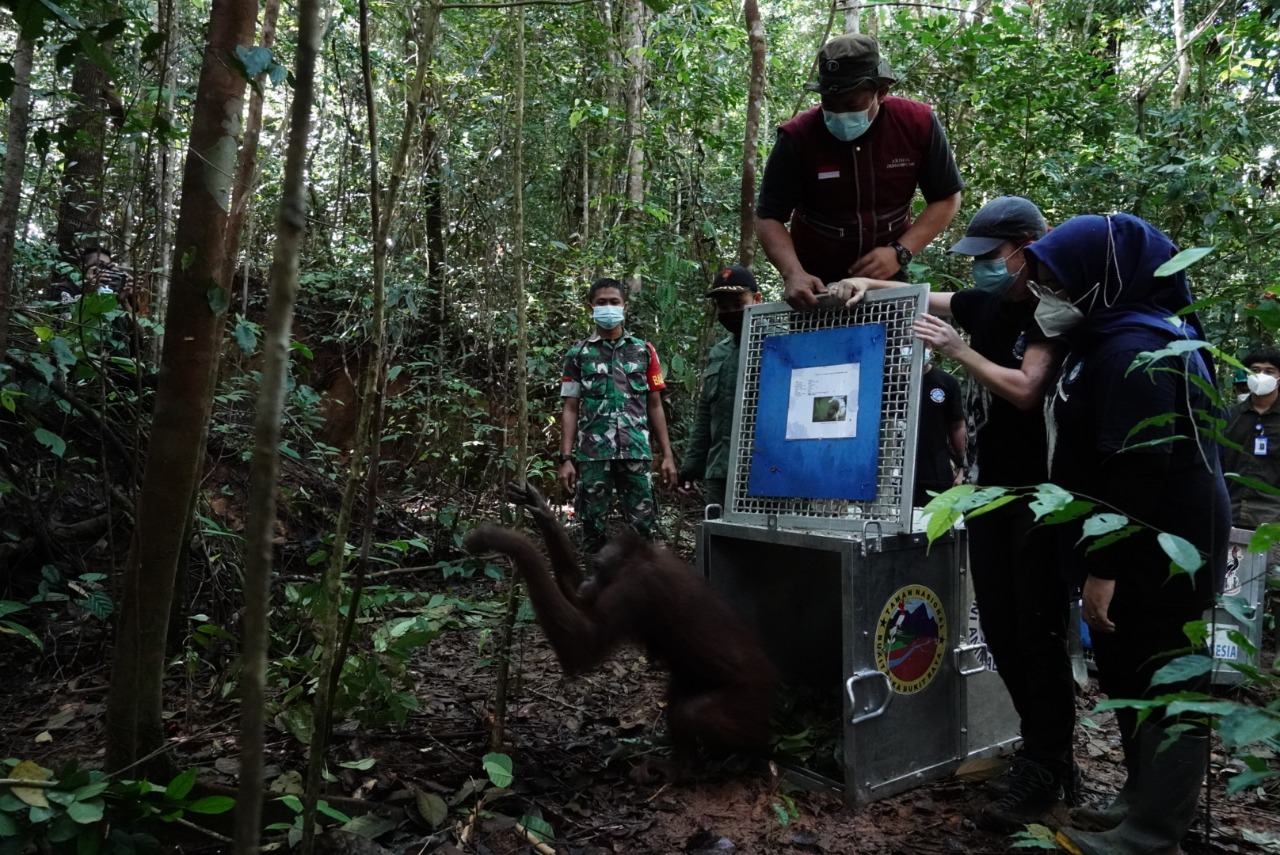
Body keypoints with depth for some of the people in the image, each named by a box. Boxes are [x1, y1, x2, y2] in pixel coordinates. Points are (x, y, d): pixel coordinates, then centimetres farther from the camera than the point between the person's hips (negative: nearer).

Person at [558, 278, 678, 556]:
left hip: (636, 453, 0)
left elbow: (654, 406, 10)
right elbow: (570, 409, 6)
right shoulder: (578, 354, 8)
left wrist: (667, 455, 4)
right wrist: (566, 459, -3)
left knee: (644, 527, -1)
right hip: (592, 455, 0)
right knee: (592, 528, 4)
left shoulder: (644, 351, 10)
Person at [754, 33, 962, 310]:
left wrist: (900, 252, -19)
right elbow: (768, 217, -15)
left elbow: (946, 199, -5)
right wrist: (793, 273, -32)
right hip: (816, 282, -1)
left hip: (887, 275, 2)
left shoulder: (918, 124, -14)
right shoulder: (798, 137, -19)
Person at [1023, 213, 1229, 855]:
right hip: (1147, 549, 11)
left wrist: (1104, 567, -24)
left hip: (1157, 554, -11)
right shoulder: (1113, 339, 15)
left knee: (1165, 687, -2)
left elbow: (1139, 469, -26)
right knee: (1133, 679, 17)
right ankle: (1144, 804, 30)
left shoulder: (1134, 350, -19)